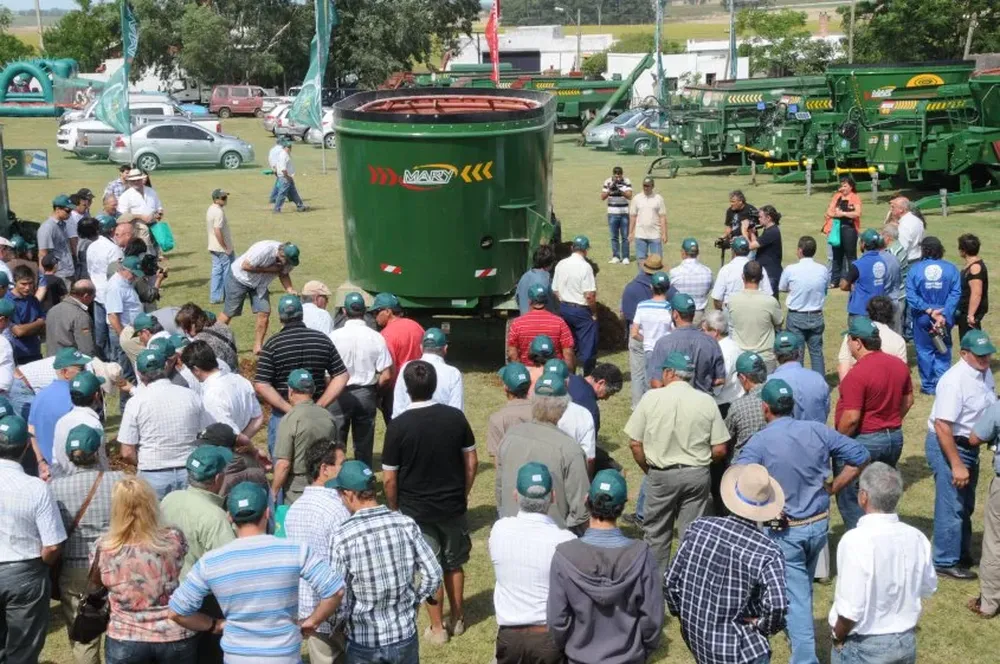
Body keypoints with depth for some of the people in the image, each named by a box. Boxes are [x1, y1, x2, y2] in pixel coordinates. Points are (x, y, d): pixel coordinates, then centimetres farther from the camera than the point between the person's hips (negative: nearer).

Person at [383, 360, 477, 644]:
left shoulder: (398, 426, -17)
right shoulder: (455, 417, -9)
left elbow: (389, 478, -12)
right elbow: (471, 461, 0)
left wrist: (394, 509, 4)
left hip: (416, 510, -3)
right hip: (453, 506, 3)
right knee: (454, 565, 20)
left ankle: (437, 628, 21)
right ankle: (457, 619, 33)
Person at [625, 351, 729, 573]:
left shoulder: (651, 397, -8)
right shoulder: (707, 401, -4)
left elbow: (635, 443, -6)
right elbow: (719, 450, -4)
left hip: (661, 475, -1)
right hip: (697, 475, 1)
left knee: (657, 534, 15)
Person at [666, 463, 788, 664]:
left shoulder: (699, 527, -9)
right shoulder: (767, 552, -20)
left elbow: (671, 582, -4)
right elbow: (777, 606, -31)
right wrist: (764, 627, -10)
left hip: (695, 638, 5)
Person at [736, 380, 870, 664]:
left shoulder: (759, 443, -17)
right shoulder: (817, 431, -5)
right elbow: (860, 457, -1)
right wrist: (831, 489, 4)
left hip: (785, 530, -5)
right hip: (819, 524, 5)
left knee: (796, 597, 3)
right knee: (804, 588, 26)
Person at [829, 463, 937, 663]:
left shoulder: (856, 540, -26)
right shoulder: (916, 537, -6)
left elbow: (851, 610, -26)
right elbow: (928, 588, 9)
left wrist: (838, 638, -9)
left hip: (864, 646, -6)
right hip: (906, 642, 6)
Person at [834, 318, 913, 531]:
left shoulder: (857, 374, -23)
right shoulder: (899, 365, 1)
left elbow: (851, 418, -24)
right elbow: (908, 401, 12)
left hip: (863, 441, -8)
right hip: (894, 437, 8)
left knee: (850, 499, 7)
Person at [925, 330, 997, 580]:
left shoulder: (985, 373, 1)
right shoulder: (955, 381, -25)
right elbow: (942, 426, -27)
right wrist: (957, 465, -26)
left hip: (970, 445, 9)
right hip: (947, 446, -9)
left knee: (966, 506, 20)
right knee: (951, 507, -1)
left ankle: (962, 555, 36)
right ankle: (945, 561, 13)